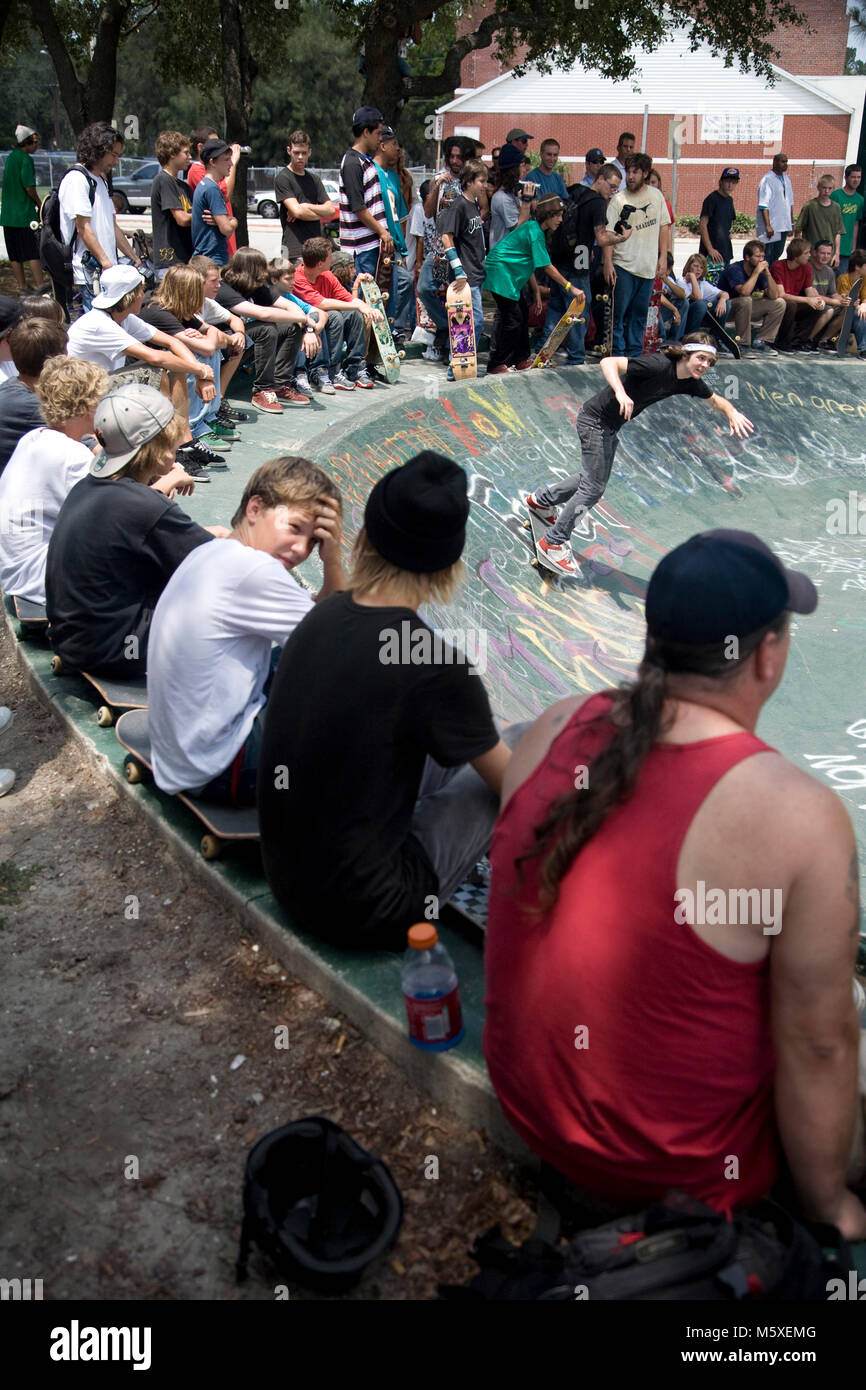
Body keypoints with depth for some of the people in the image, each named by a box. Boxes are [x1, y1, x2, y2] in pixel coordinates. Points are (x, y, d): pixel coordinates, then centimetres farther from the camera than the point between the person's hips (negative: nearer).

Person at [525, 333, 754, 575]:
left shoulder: (690, 382, -4)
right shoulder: (658, 365, -28)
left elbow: (716, 400, 14)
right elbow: (608, 362, -34)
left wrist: (732, 413, -7)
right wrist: (620, 392, -51)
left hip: (612, 426, 9)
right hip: (595, 419, -9)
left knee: (593, 479, 24)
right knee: (593, 488, -8)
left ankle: (541, 500, 45)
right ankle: (554, 542, 4)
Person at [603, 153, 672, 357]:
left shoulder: (656, 195, 8)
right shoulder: (618, 199, -4)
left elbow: (664, 226, 14)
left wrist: (663, 256, 7)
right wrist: (608, 263, -15)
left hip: (648, 266, 3)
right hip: (623, 266, -3)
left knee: (640, 313, 8)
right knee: (619, 311, -4)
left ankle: (635, 352, 16)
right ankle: (618, 352, 4)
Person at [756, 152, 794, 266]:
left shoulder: (786, 179, 13)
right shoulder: (767, 180, -10)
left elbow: (790, 203, 20)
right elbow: (763, 206, -17)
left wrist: (791, 224, 18)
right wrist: (768, 226, -24)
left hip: (784, 226, 7)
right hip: (771, 226, -7)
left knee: (778, 254, 11)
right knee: (767, 256, -4)